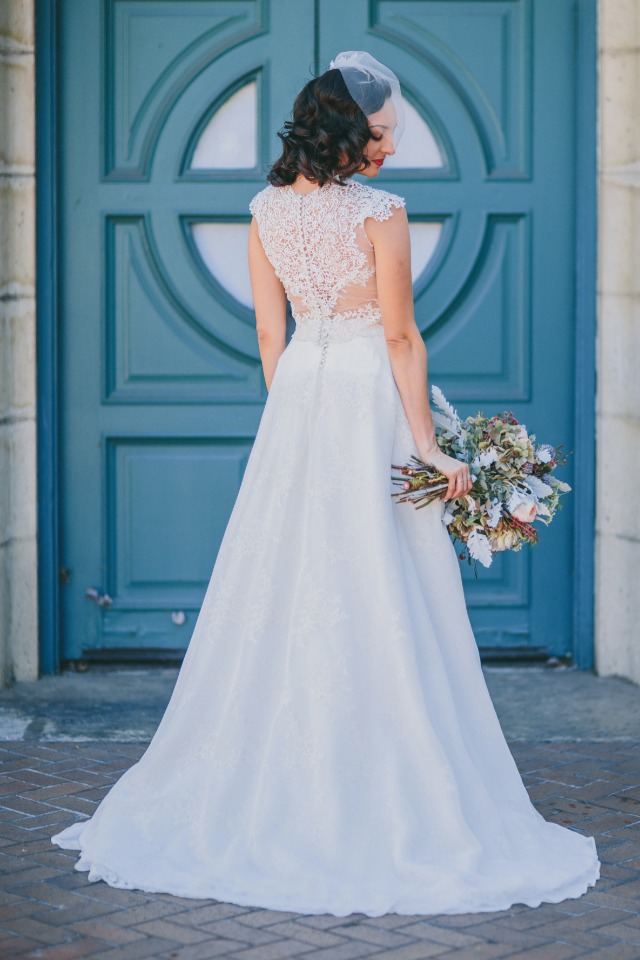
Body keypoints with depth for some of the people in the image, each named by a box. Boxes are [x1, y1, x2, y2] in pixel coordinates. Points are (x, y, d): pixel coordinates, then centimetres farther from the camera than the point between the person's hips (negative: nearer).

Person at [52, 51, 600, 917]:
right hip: (369, 401, -6)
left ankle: (264, 790, 18)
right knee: (380, 602, -1)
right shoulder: (381, 212, -13)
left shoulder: (268, 210, 4)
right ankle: (386, 803, 4)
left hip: (295, 401, 6)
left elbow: (270, 334, 9)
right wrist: (429, 448, -9)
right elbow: (401, 339, -13)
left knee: (283, 592, 12)